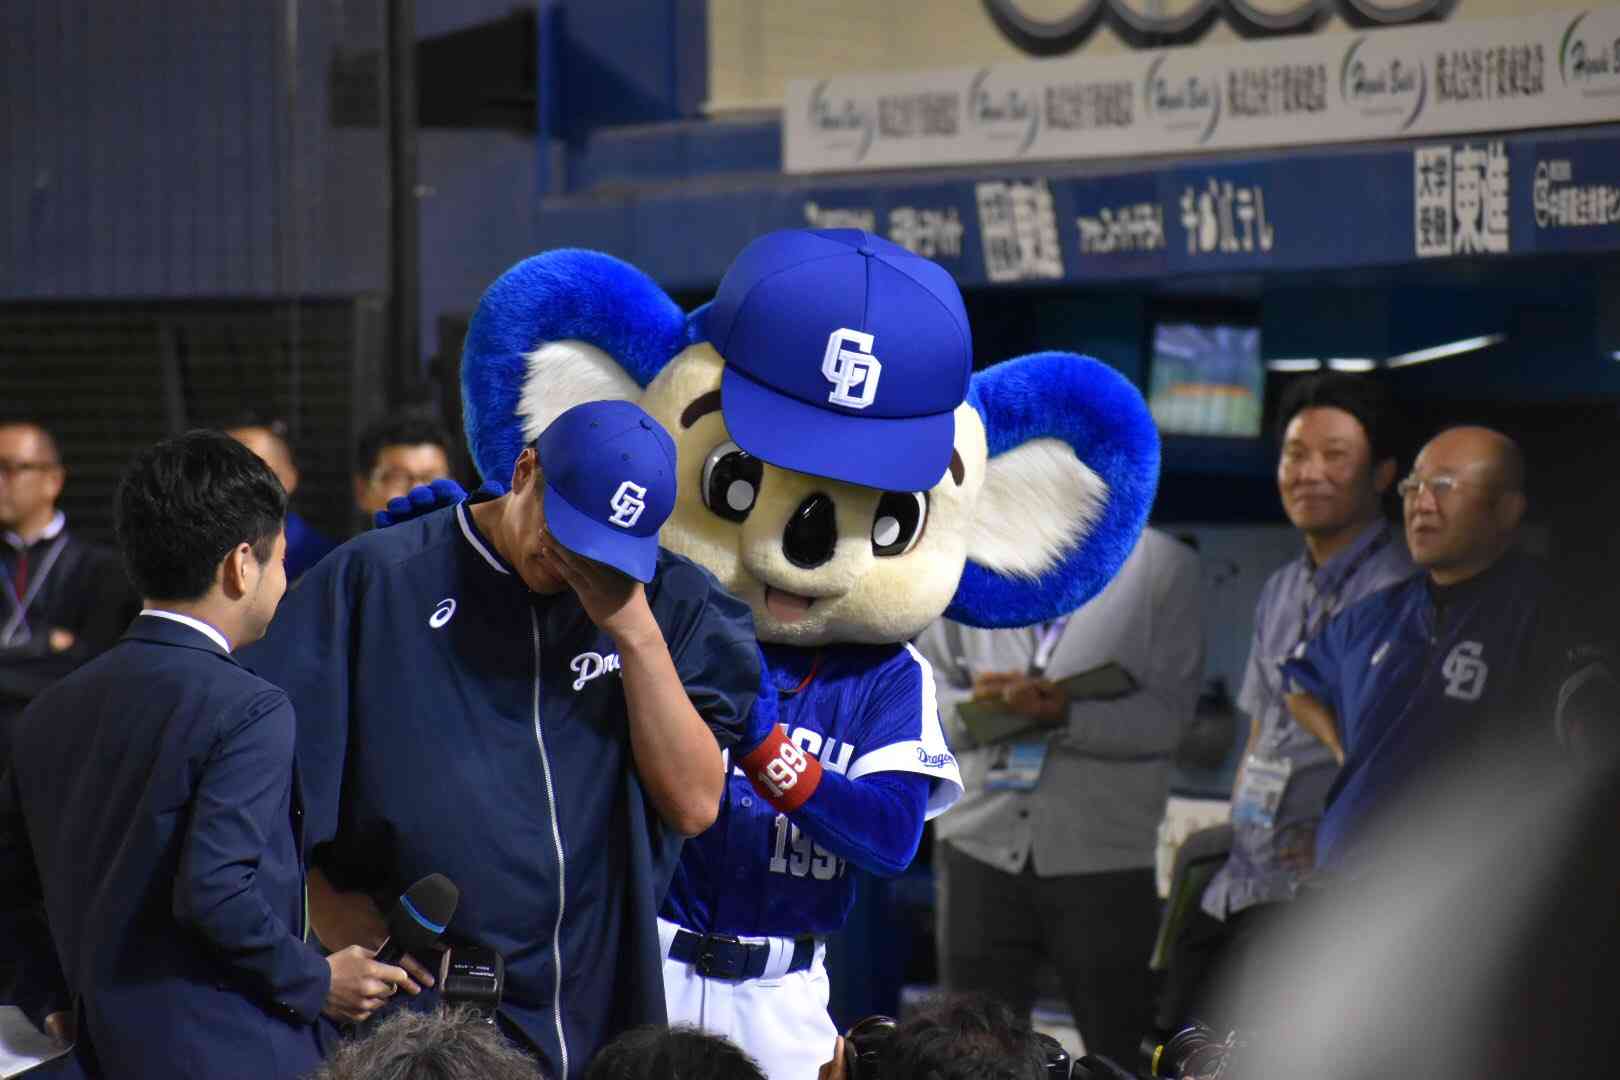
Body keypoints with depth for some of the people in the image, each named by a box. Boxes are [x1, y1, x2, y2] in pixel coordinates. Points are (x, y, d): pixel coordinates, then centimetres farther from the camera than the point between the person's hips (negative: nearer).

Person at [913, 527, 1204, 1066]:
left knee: (1116, 1052, 6)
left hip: (1102, 857, -2)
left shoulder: (1160, 563, 1)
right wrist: (975, 706, -11)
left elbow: (1167, 715, -6)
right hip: (981, 844, 2)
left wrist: (1065, 714, -22)